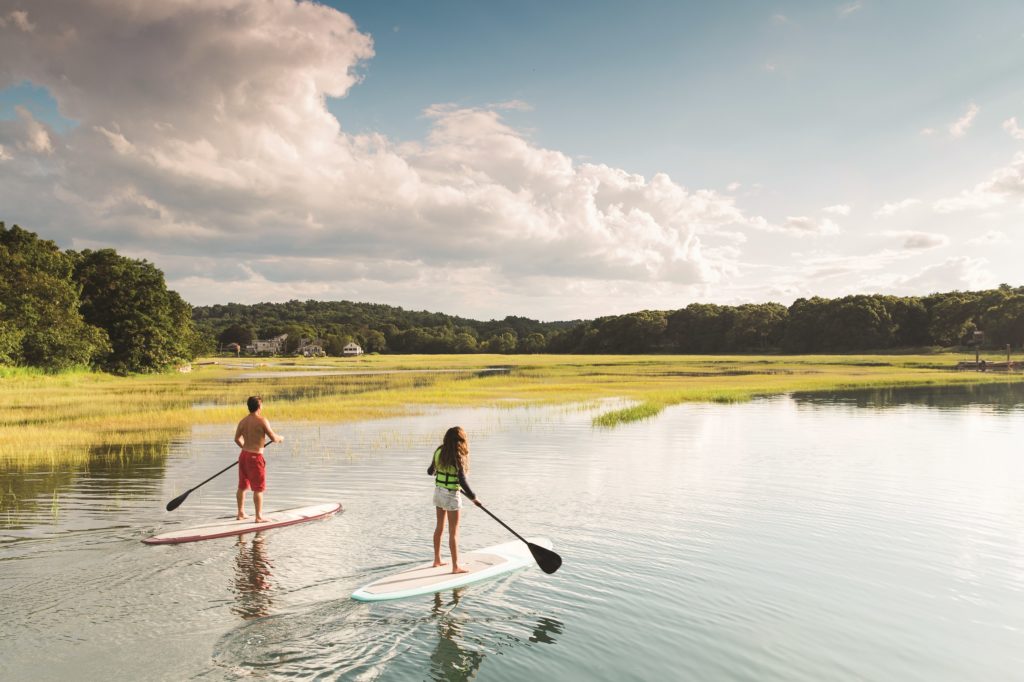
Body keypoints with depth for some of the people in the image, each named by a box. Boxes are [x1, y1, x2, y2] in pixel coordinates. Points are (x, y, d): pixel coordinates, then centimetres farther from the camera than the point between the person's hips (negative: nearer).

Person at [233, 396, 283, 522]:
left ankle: (240, 513, 28)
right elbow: (273, 438, -14)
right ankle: (259, 516, 4)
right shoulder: (261, 421, -15)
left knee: (242, 486, 17)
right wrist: (280, 438, 7)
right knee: (258, 488, 0)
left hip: (244, 455, 7)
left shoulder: (243, 421, 5)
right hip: (255, 456, -7)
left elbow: (237, 438, 15)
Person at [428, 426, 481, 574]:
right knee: (453, 532, 1)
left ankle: (437, 560, 30)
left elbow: (430, 471, 14)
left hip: (438, 492, 7)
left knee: (439, 527, 19)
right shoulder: (457, 457, -19)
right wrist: (473, 497, -10)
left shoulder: (439, 452, 0)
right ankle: (455, 566, 7)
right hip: (451, 495, -7)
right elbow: (462, 481, -21)